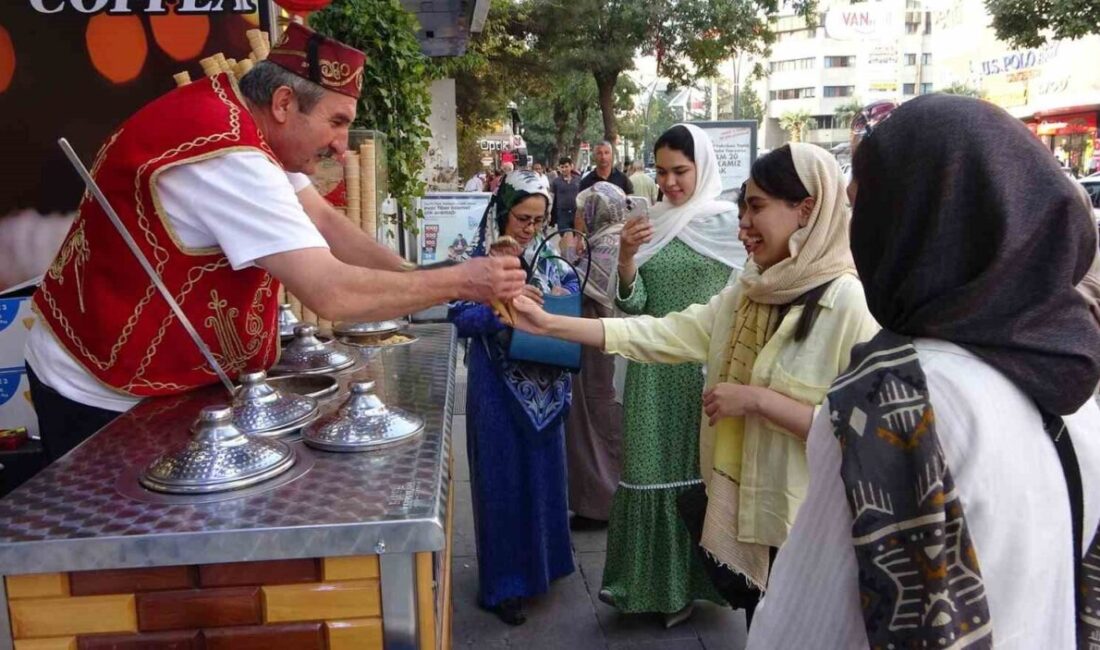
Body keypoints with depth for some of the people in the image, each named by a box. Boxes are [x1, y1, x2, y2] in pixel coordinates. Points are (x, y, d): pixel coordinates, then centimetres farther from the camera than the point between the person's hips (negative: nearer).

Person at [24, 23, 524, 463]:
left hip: (156, 373, 8)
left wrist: (427, 284, -13)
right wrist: (459, 282, -26)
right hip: (103, 391, -8)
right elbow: (332, 294, -37)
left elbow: (325, 223, -4)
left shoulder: (238, 115, -3)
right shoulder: (227, 154, -32)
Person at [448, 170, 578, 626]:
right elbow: (461, 319, -18)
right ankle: (503, 584, 19)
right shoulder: (480, 262, -9)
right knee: (503, 481, 5)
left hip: (545, 387, 5)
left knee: (543, 475, 17)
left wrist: (561, 299, -11)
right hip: (499, 389, -5)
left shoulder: (548, 261, 6)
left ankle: (541, 563, 37)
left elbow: (572, 296, 10)